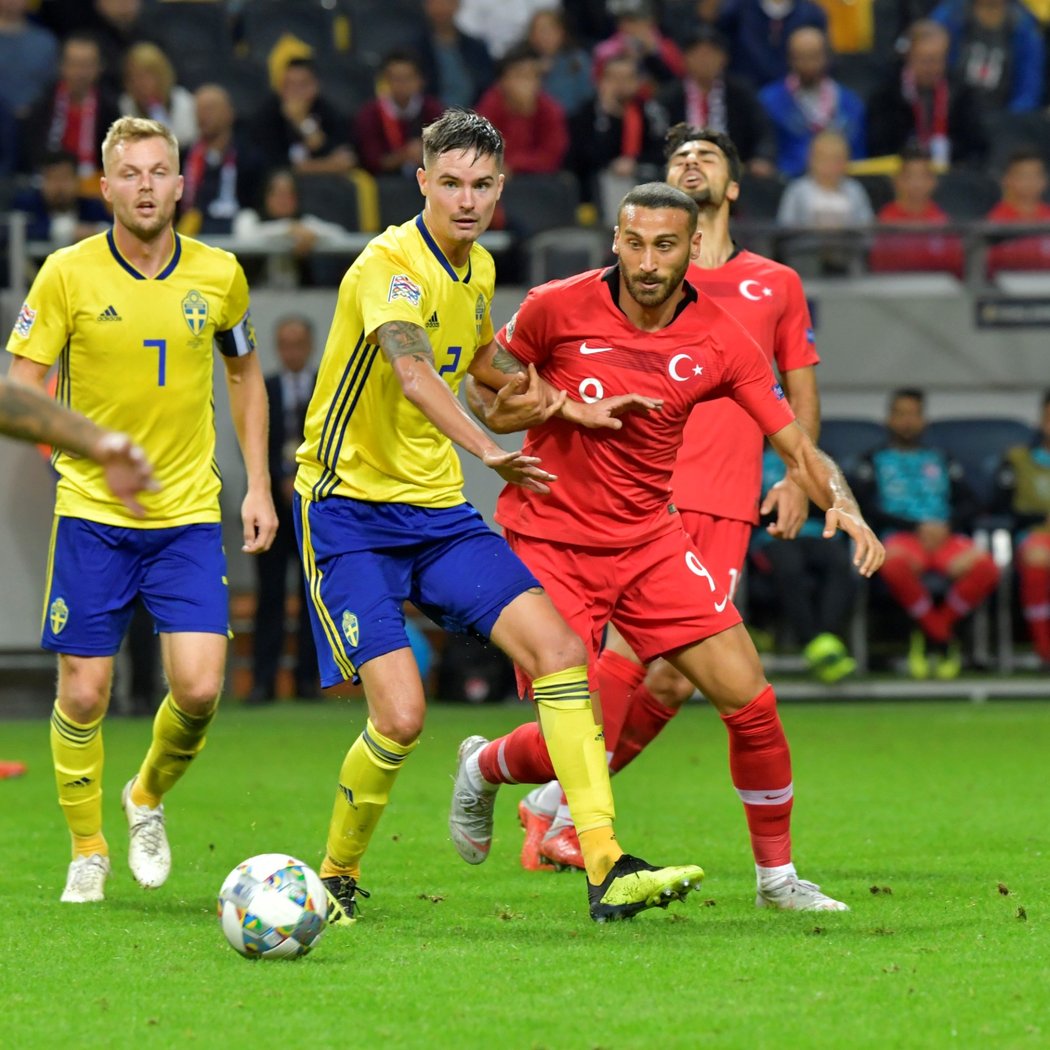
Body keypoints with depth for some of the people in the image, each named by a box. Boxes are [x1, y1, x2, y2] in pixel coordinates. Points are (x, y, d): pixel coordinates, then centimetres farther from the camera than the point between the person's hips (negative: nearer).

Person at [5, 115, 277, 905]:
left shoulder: (219, 275, 0)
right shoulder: (68, 275, -7)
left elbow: (245, 372, 16)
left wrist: (258, 485, 12)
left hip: (189, 514, 1)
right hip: (91, 513, -1)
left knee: (199, 688, -11)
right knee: (83, 693, -1)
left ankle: (149, 798, 21)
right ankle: (88, 853, 20)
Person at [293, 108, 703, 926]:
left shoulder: (477, 267, 8)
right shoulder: (390, 264, -17)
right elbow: (412, 372, -37)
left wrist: (567, 405, 21)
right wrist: (487, 450, -52)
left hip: (439, 508, 7)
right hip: (351, 511, -7)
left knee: (559, 651, -11)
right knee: (401, 715, -18)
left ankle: (607, 871, -15)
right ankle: (337, 878, 9)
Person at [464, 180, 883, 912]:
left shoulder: (723, 343, -8)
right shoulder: (560, 309, -13)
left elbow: (799, 448, -5)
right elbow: (486, 385, 5)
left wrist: (842, 504, -25)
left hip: (649, 540, 3)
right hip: (549, 541, -3)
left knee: (750, 699, -7)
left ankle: (778, 876, 11)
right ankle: (484, 770, 27)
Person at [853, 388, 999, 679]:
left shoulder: (941, 459, 27)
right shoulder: (875, 460, 19)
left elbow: (968, 504, 16)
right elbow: (869, 509, 4)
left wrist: (947, 526, -7)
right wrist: (916, 527, -9)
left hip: (946, 534, 2)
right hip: (900, 535, -2)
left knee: (985, 568, -32)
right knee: (895, 565, -41)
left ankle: (930, 634, -13)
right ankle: (943, 637, -20)